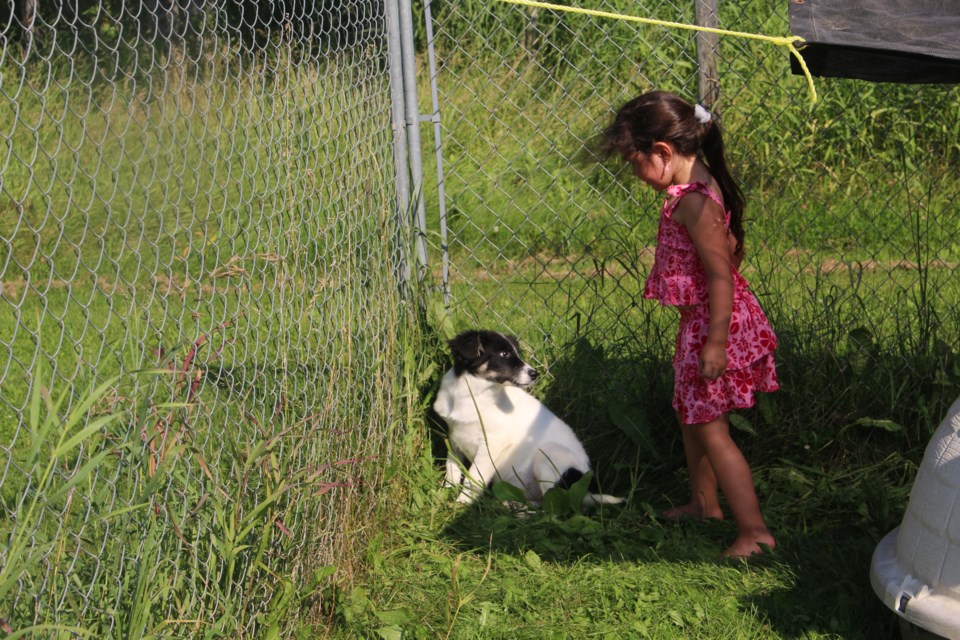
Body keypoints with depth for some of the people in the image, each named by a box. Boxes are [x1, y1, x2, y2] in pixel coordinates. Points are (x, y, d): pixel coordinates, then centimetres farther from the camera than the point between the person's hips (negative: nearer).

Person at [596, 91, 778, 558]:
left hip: (711, 323, -10)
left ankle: (754, 529, 2)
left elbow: (721, 274, -27)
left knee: (710, 429, -3)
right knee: (690, 413, 23)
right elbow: (730, 249, 13)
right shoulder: (703, 185, 5)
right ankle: (704, 503, 40)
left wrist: (716, 342, -25)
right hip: (702, 321, 10)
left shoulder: (692, 202, -25)